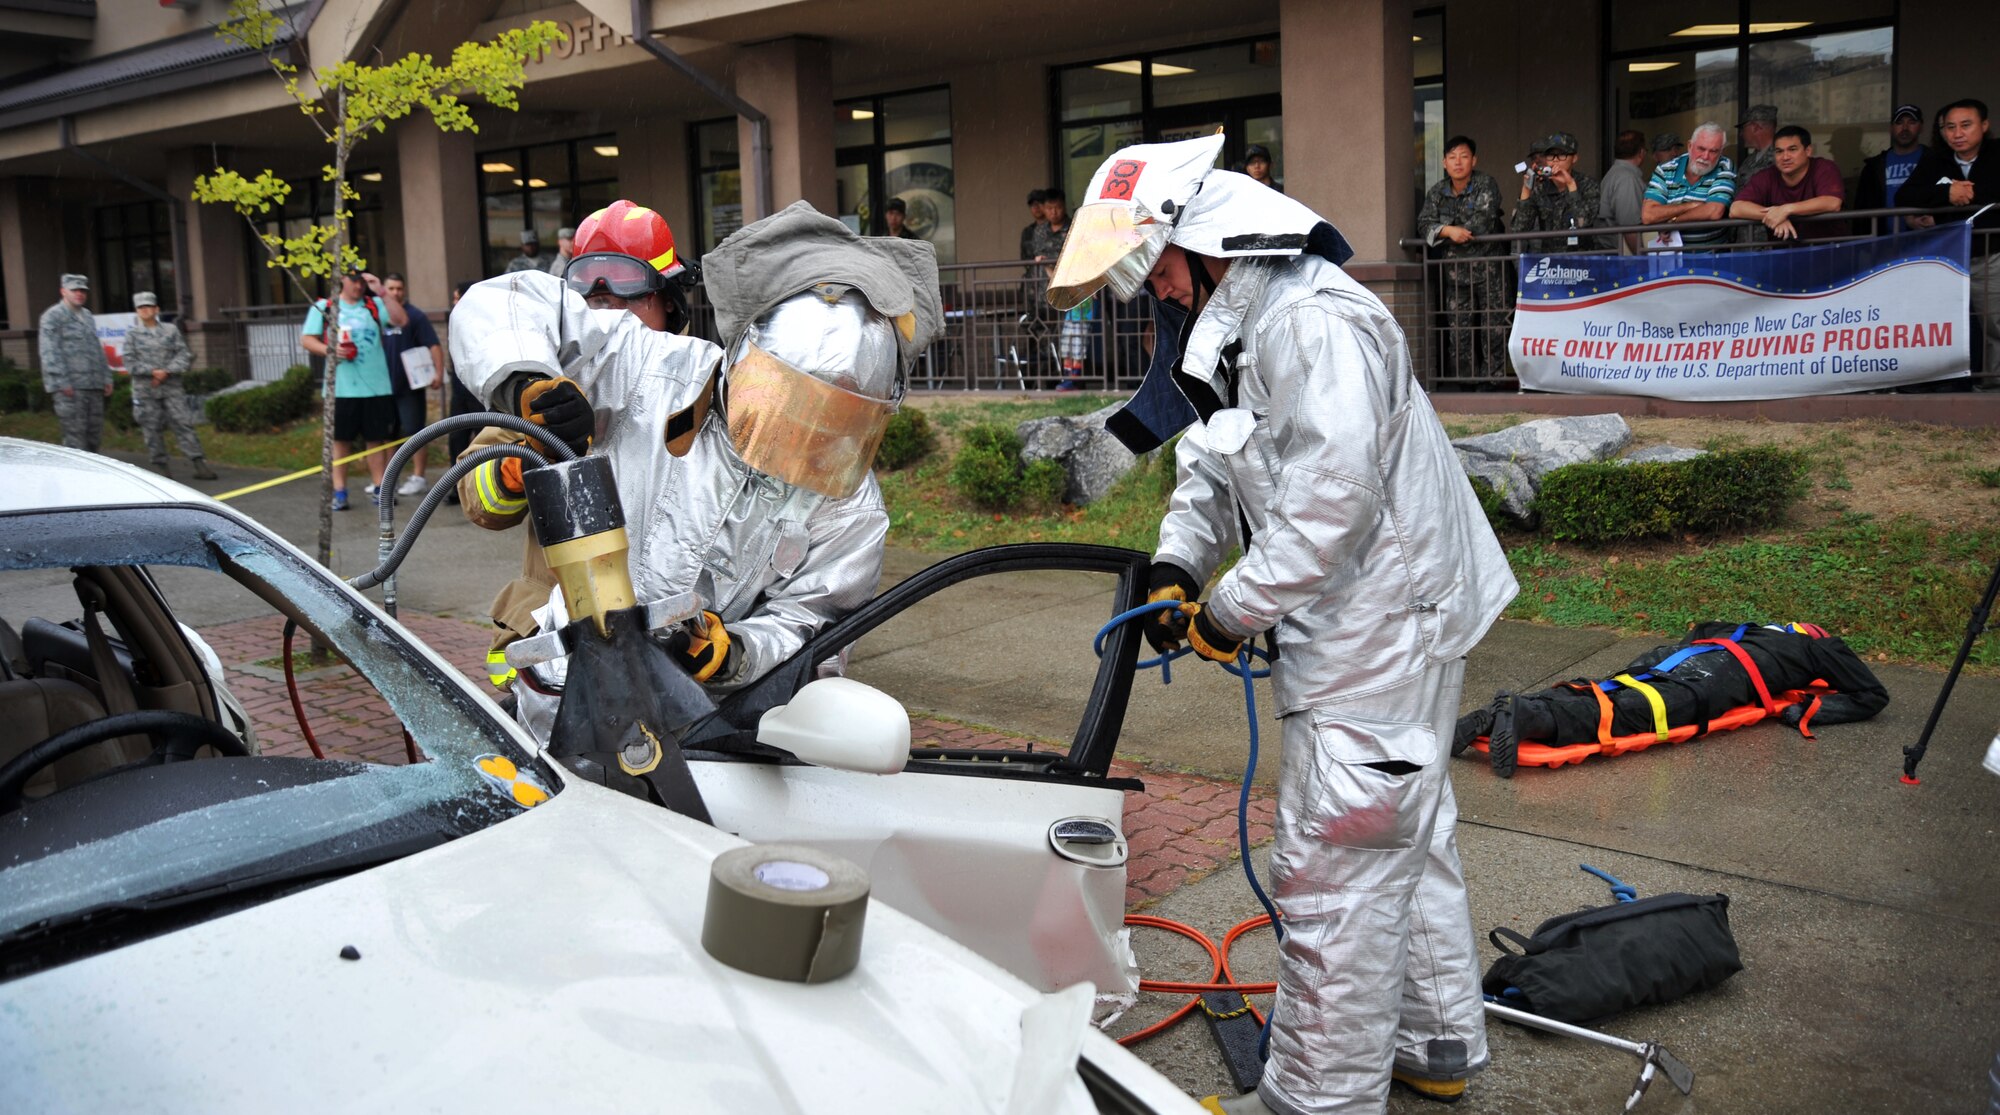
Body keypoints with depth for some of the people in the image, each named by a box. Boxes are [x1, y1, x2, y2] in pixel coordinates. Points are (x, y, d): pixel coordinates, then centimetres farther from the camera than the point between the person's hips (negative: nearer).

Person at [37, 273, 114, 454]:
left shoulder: (88, 317, 20)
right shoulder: (53, 316, -4)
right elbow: (49, 352, -11)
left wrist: (107, 377, 15)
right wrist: (62, 382, -18)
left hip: (94, 385, 7)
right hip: (70, 387, -7)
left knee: (95, 435, 9)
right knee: (74, 436, -9)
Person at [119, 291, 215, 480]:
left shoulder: (170, 330, 7)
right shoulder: (132, 334, 6)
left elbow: (184, 356, 1)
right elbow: (129, 363, -1)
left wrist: (167, 371, -12)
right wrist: (152, 371, -13)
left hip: (171, 387, 0)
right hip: (145, 389, 0)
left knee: (183, 423, -7)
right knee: (153, 429, 3)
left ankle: (199, 464, -11)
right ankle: (161, 466, 11)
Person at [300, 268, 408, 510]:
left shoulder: (374, 305, 10)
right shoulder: (323, 307, 7)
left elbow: (402, 320, -4)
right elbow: (306, 339, 4)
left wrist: (382, 292, -10)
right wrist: (329, 349, -13)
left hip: (376, 387, 1)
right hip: (340, 388, -1)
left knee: (375, 439, 6)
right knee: (340, 440, 2)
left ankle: (379, 488, 12)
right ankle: (339, 492, 6)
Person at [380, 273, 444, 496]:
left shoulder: (415, 316, -7)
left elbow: (434, 345, -13)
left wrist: (438, 373, -23)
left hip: (411, 385, -6)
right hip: (385, 385, 6)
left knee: (413, 431, -3)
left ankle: (417, 477, 4)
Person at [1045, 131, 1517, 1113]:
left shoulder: (1315, 322, -23)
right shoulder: (1232, 327, 12)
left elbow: (1332, 497, -30)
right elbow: (1212, 464, 14)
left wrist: (1232, 611, -21)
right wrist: (1177, 562, -5)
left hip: (1383, 634, -11)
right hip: (1375, 628, 11)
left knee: (1332, 872, -3)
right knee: (1407, 840, 22)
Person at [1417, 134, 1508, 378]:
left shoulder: (1486, 184, -3)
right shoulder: (1437, 192, 9)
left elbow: (1482, 224, -14)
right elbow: (1424, 225, -2)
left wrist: (1442, 234, -7)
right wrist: (1449, 231, -20)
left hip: (1488, 269, -3)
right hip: (1455, 273, 4)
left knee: (1493, 330, -6)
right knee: (1458, 333, 2)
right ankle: (1461, 383, 6)